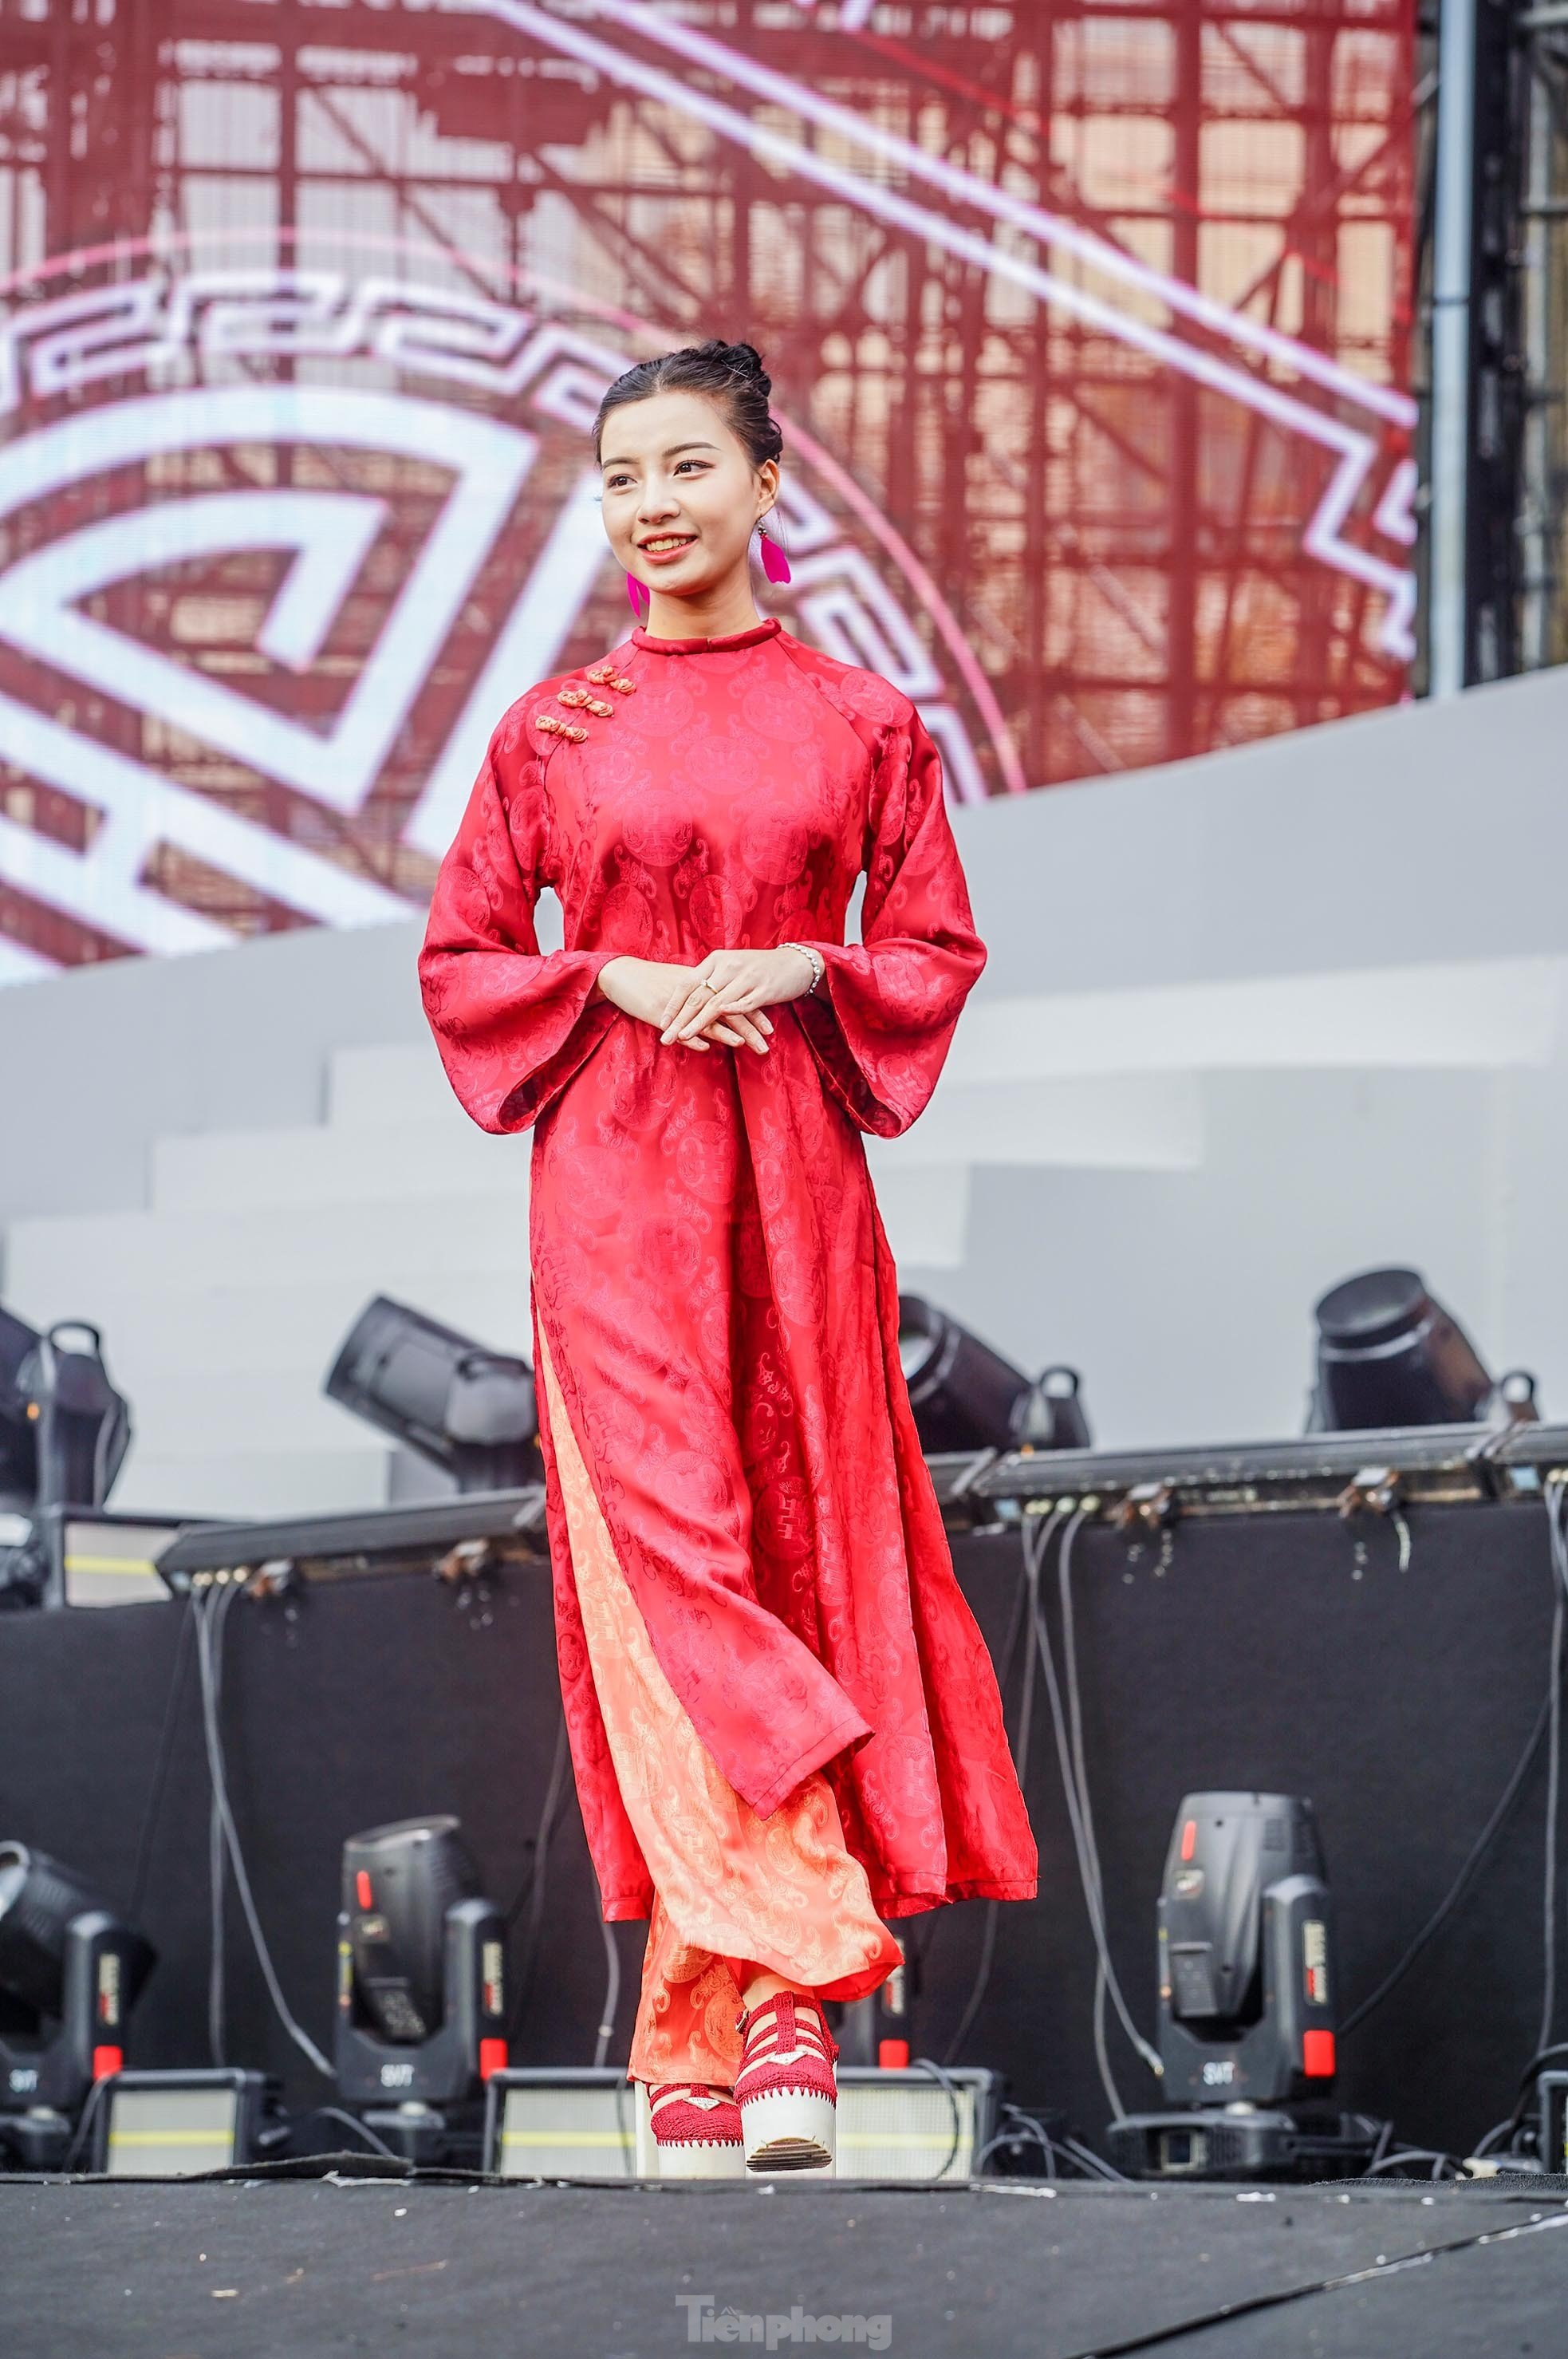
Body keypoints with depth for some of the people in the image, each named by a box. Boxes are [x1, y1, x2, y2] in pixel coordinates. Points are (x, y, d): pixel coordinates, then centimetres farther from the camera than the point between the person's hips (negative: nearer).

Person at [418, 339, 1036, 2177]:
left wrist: (792, 972, -9)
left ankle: (704, 2032, 1)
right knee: (663, 1555, -14)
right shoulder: (552, 730, 8)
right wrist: (620, 988, -7)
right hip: (613, 1173, -1)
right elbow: (460, 955, 10)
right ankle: (792, 1976, -17)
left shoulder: (860, 723, 7)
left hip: (798, 1174, 1)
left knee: (800, 1540, -3)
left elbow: (937, 948, 9)